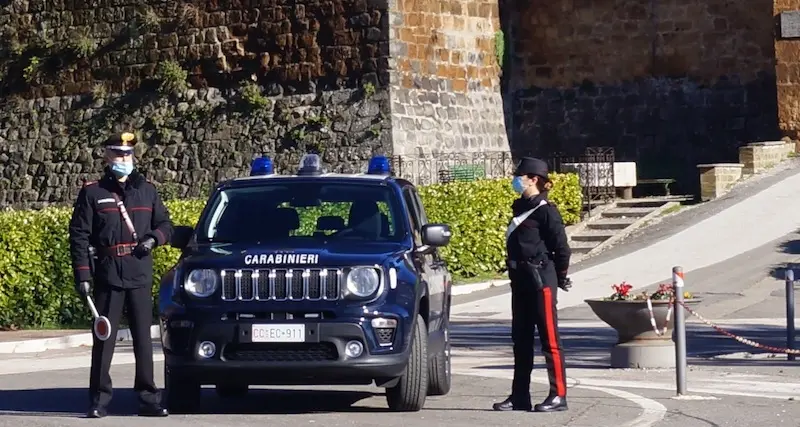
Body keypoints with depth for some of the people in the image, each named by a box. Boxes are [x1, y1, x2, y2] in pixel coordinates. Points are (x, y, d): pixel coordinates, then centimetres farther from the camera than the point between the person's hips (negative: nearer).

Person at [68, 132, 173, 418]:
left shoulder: (147, 191, 14)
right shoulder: (92, 193, 5)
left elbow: (166, 225, 21)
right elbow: (79, 236, 1)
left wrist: (154, 238, -3)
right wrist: (82, 274, -7)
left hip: (141, 276, 3)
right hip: (107, 276, -3)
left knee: (143, 338, 5)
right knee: (104, 338, -3)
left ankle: (148, 398, 9)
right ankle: (99, 400, 0)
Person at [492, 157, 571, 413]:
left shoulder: (545, 211, -11)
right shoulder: (520, 209, 13)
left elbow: (561, 247, -11)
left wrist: (560, 277, -1)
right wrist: (515, 273, 16)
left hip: (540, 280, -9)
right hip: (520, 280, 9)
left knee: (549, 338, -6)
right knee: (521, 339, 10)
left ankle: (559, 395, -3)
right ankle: (520, 397, 15)